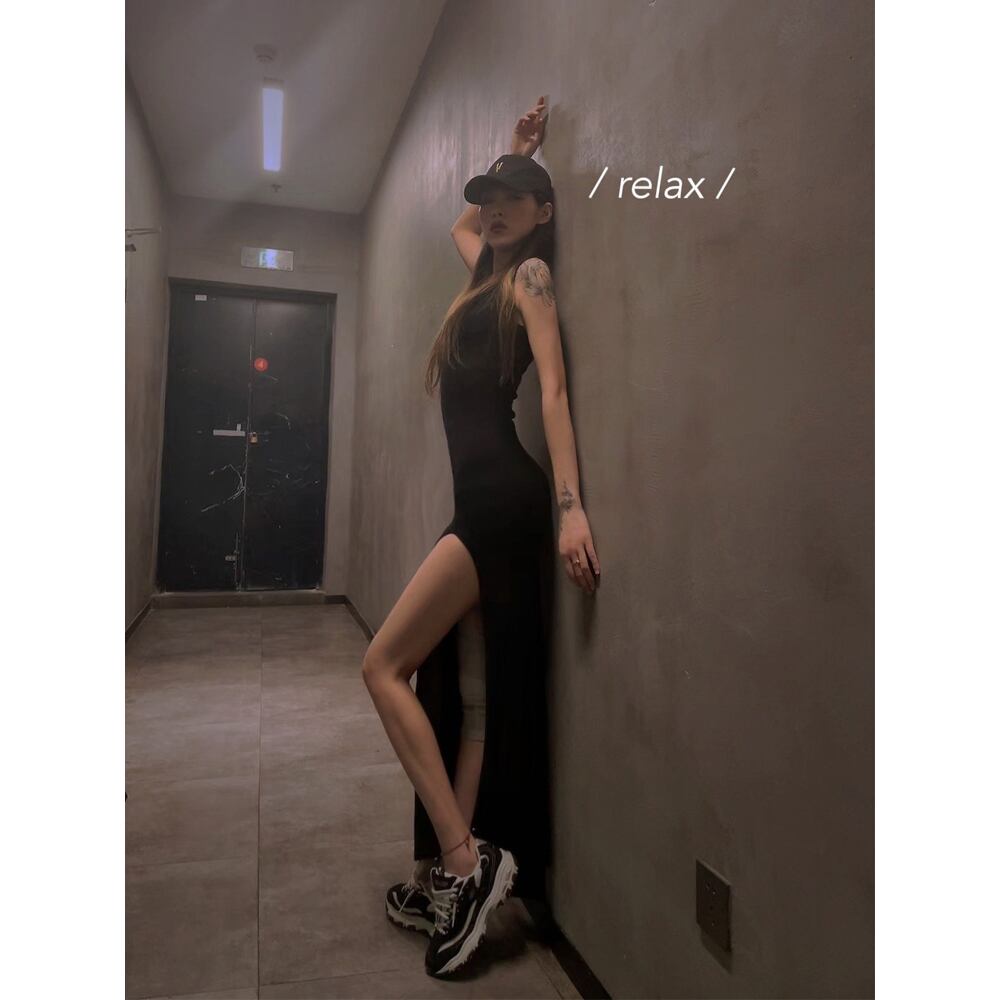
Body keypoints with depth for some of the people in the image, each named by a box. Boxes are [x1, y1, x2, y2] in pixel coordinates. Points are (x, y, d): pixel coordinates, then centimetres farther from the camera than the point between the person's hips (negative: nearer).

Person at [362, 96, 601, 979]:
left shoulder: (531, 274, 0)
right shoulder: (489, 274, 24)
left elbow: (555, 388, -15)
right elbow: (461, 225, 46)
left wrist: (572, 505, -25)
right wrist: (514, 153, 38)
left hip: (503, 499, -9)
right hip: (484, 500, 9)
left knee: (384, 665, -8)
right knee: (472, 694, 7)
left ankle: (467, 863, -4)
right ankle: (453, 873, 15)